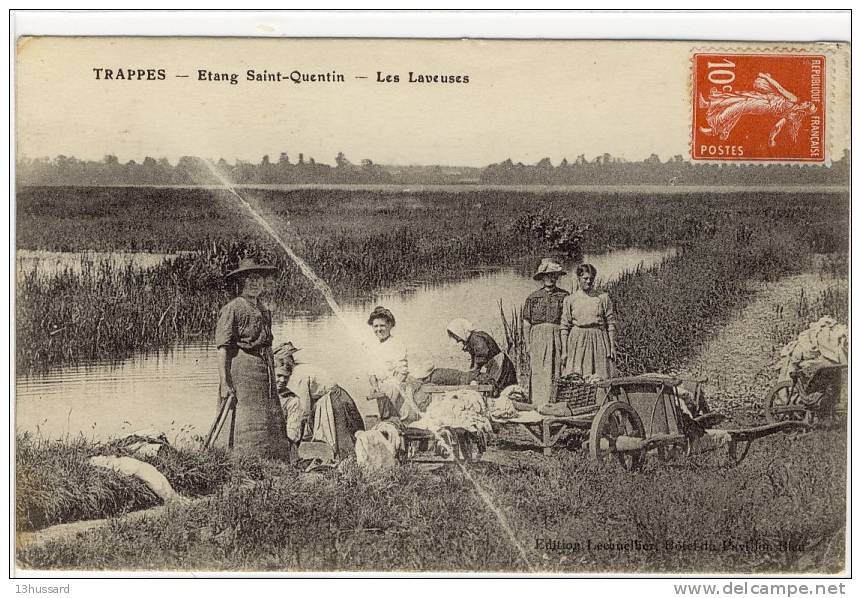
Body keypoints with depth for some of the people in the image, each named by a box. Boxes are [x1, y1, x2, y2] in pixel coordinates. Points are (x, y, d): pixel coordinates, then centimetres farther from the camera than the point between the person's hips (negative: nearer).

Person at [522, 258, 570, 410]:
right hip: (538, 339, 1)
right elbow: (526, 324, 11)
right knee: (538, 374, -4)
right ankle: (539, 407, -3)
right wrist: (528, 345, 4)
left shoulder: (564, 296, 6)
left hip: (558, 339, -1)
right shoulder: (533, 298, 10)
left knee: (557, 373, -5)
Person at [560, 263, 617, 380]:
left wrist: (613, 347, -1)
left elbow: (611, 324, 6)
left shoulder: (603, 298, 8)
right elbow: (565, 327, 5)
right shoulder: (569, 300, 7)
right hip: (577, 342, 0)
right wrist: (564, 351, -2)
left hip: (598, 342, 0)